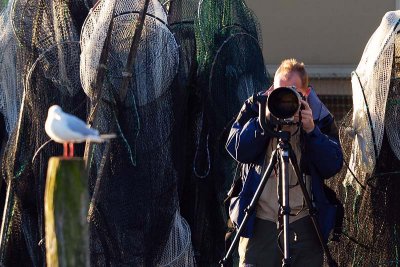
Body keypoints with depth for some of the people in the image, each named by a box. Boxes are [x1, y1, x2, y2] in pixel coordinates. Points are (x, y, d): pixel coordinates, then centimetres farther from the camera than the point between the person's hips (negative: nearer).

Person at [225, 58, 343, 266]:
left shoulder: (319, 116, 5)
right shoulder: (254, 107, 6)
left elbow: (333, 166, -3)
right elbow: (237, 150, -6)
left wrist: (311, 130, -15)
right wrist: (266, 119, -16)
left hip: (305, 225, 1)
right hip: (260, 223, 0)